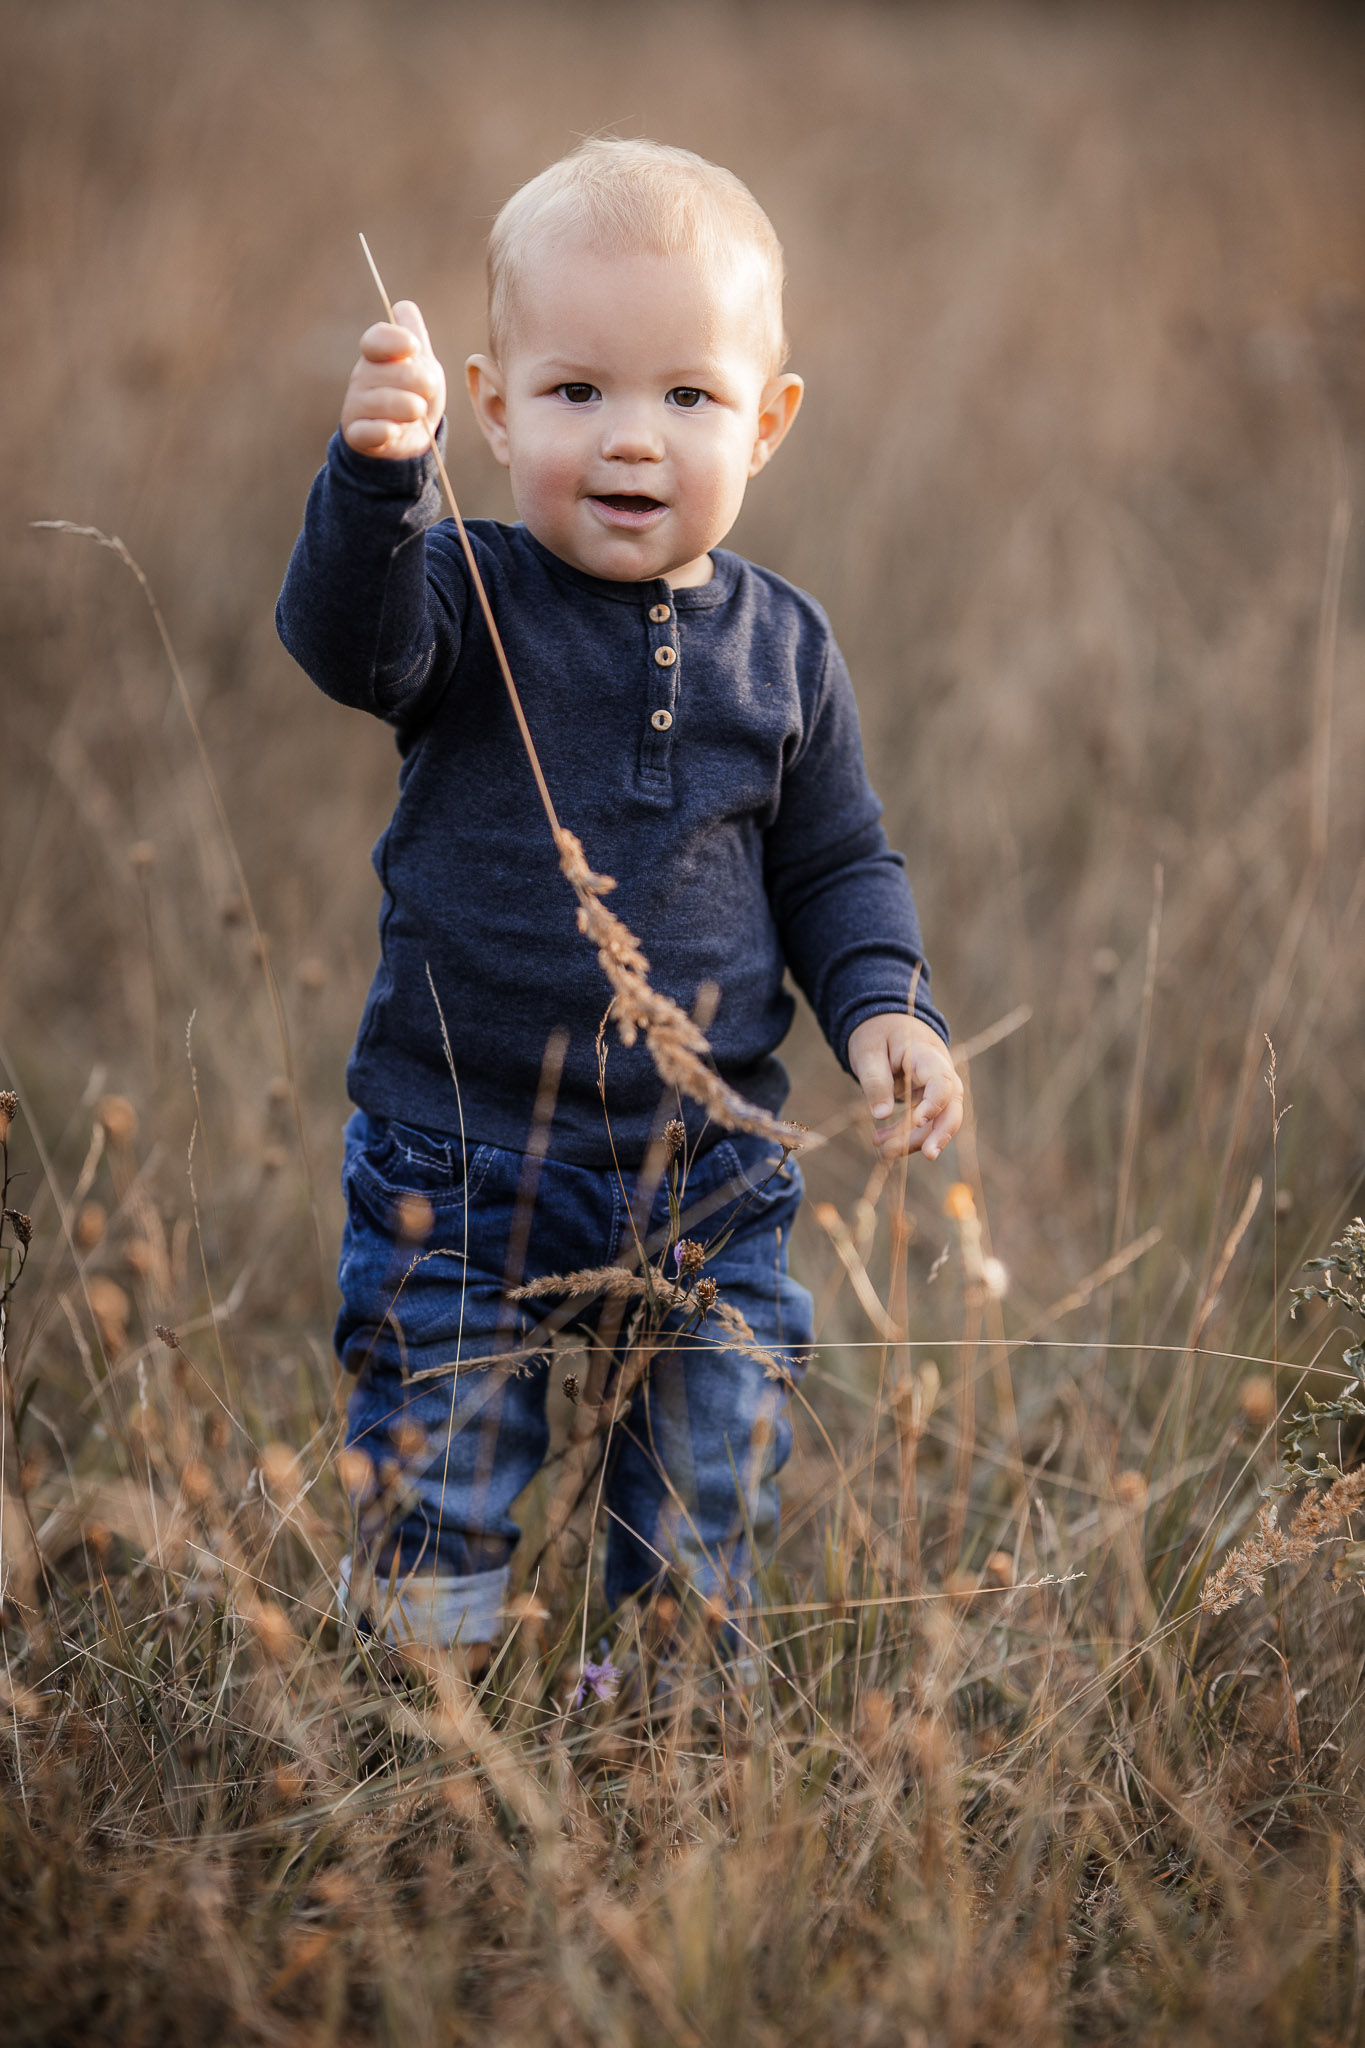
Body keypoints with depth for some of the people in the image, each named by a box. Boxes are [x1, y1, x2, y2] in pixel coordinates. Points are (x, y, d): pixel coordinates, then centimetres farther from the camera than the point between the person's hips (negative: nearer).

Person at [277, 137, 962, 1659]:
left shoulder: (781, 649, 2)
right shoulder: (470, 599, -8)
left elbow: (835, 862, 12)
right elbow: (346, 635, -30)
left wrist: (882, 1007, -6)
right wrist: (378, 471, -48)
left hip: (708, 1173, 3)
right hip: (460, 1156, -2)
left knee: (711, 1501, 14)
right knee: (436, 1496, 4)